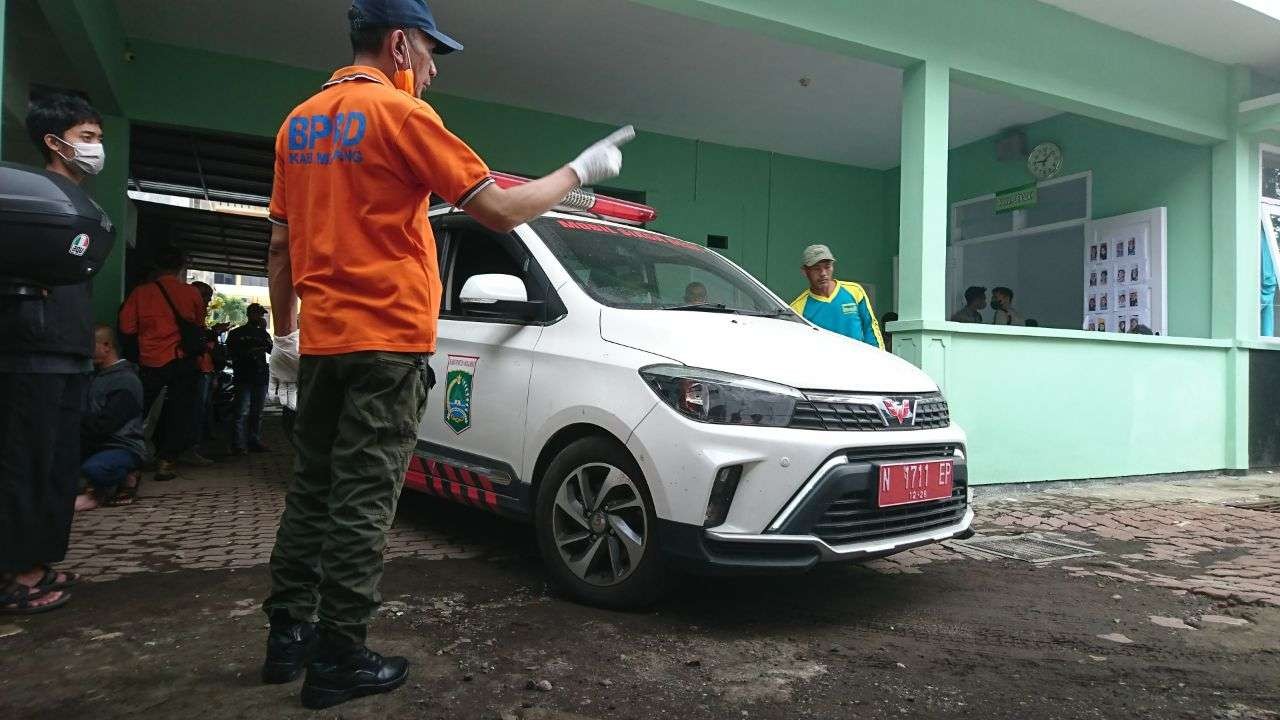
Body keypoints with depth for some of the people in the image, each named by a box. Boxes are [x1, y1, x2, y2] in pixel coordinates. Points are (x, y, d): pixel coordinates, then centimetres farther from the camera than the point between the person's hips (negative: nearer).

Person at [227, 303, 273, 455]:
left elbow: (271, 349, 2)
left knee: (257, 412, 8)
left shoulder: (263, 333, 18)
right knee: (242, 412, -10)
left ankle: (255, 442, 13)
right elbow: (231, 354, 2)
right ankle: (239, 445, -10)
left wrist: (264, 330, -6)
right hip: (244, 378, -4)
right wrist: (248, 353, -12)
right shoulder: (237, 333, 7)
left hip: (261, 377, 5)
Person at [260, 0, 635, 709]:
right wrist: (580, 171, 1)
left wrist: (283, 331, 23)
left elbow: (279, 243, 16)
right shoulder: (399, 112, -9)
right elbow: (498, 210, -12)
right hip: (388, 339, -8)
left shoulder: (300, 121, 14)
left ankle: (286, 635, 24)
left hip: (320, 339, 8)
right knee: (361, 504, -2)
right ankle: (338, 661, 6)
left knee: (311, 490, 15)